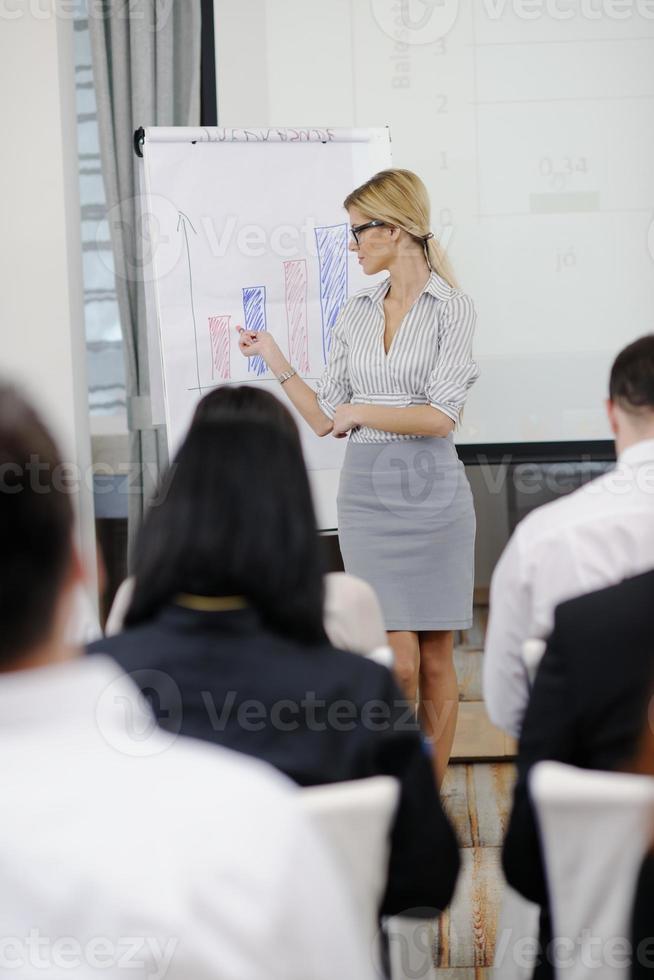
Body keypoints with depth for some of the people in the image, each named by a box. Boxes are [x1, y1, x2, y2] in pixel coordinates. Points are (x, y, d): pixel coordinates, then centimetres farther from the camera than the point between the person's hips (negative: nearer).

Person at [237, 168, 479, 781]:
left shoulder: (452, 309, -4)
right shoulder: (354, 315, 11)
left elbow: (441, 415, -13)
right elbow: (326, 419, 12)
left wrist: (361, 411, -8)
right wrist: (276, 363, 5)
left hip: (431, 490, -3)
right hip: (366, 493, 3)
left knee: (435, 661, 4)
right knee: (399, 663, -5)